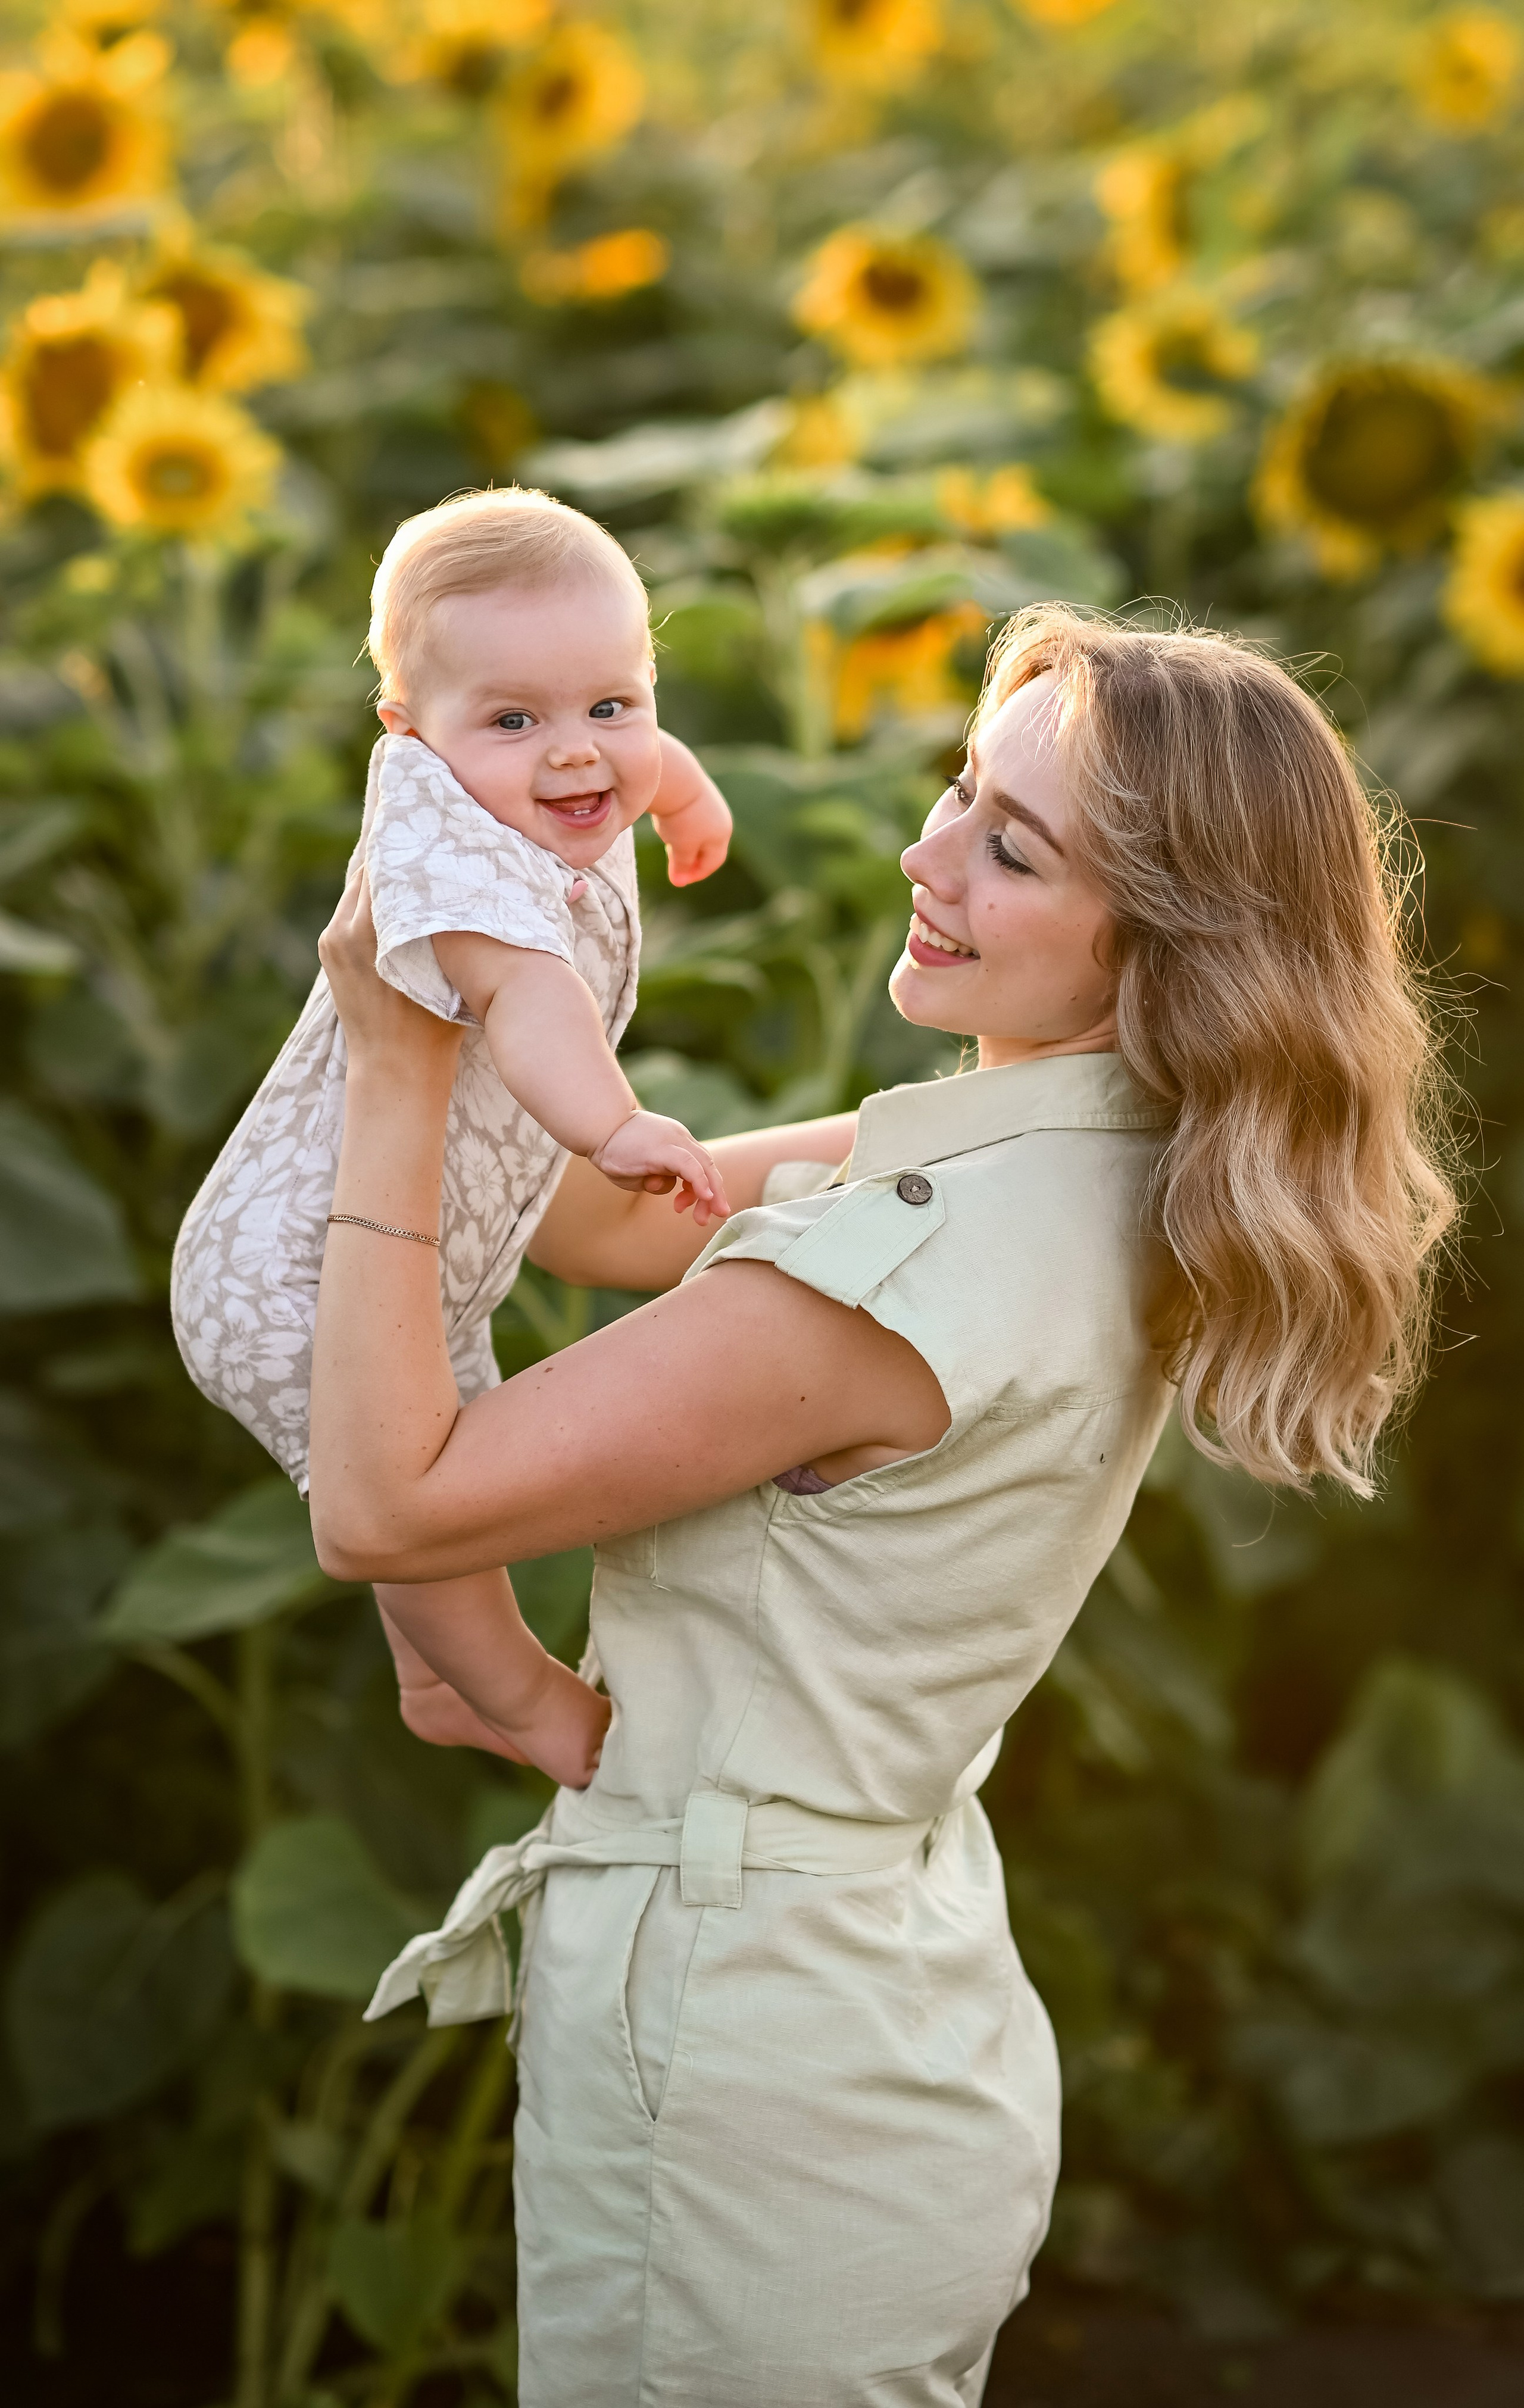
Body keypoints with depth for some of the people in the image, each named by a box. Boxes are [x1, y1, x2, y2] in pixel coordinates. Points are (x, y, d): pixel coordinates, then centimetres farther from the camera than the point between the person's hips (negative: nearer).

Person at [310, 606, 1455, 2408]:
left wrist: (401, 1072, -17)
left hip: (742, 2074, -9)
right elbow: (614, 1221, 10)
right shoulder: (1095, 1180, 0)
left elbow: (383, 1504, -21)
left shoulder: (910, 1272, -27)